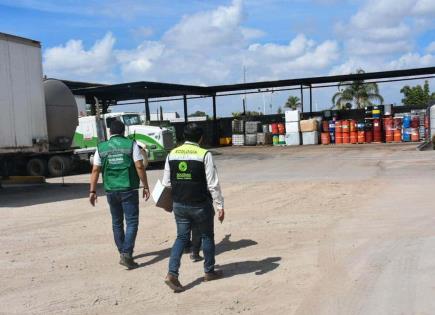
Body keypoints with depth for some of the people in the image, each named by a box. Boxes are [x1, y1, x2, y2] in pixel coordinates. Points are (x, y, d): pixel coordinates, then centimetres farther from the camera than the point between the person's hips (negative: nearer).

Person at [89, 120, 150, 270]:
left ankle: (123, 253, 26)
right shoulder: (131, 144, -2)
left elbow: (95, 170, 3)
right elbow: (139, 167, -8)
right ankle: (126, 254, -12)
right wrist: (145, 186, -2)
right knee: (131, 222, 0)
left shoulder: (101, 147, 6)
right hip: (129, 189, -3)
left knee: (117, 223, 16)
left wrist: (93, 191, 7)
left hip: (111, 190, 4)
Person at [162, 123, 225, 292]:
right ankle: (209, 272, 28)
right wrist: (220, 206, -7)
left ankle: (172, 273, -1)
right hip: (201, 205, -4)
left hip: (179, 204, 4)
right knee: (207, 236, 15)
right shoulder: (204, 155, -13)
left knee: (182, 237, 12)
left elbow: (166, 182, 5)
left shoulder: (172, 154, 1)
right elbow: (213, 184, -13)